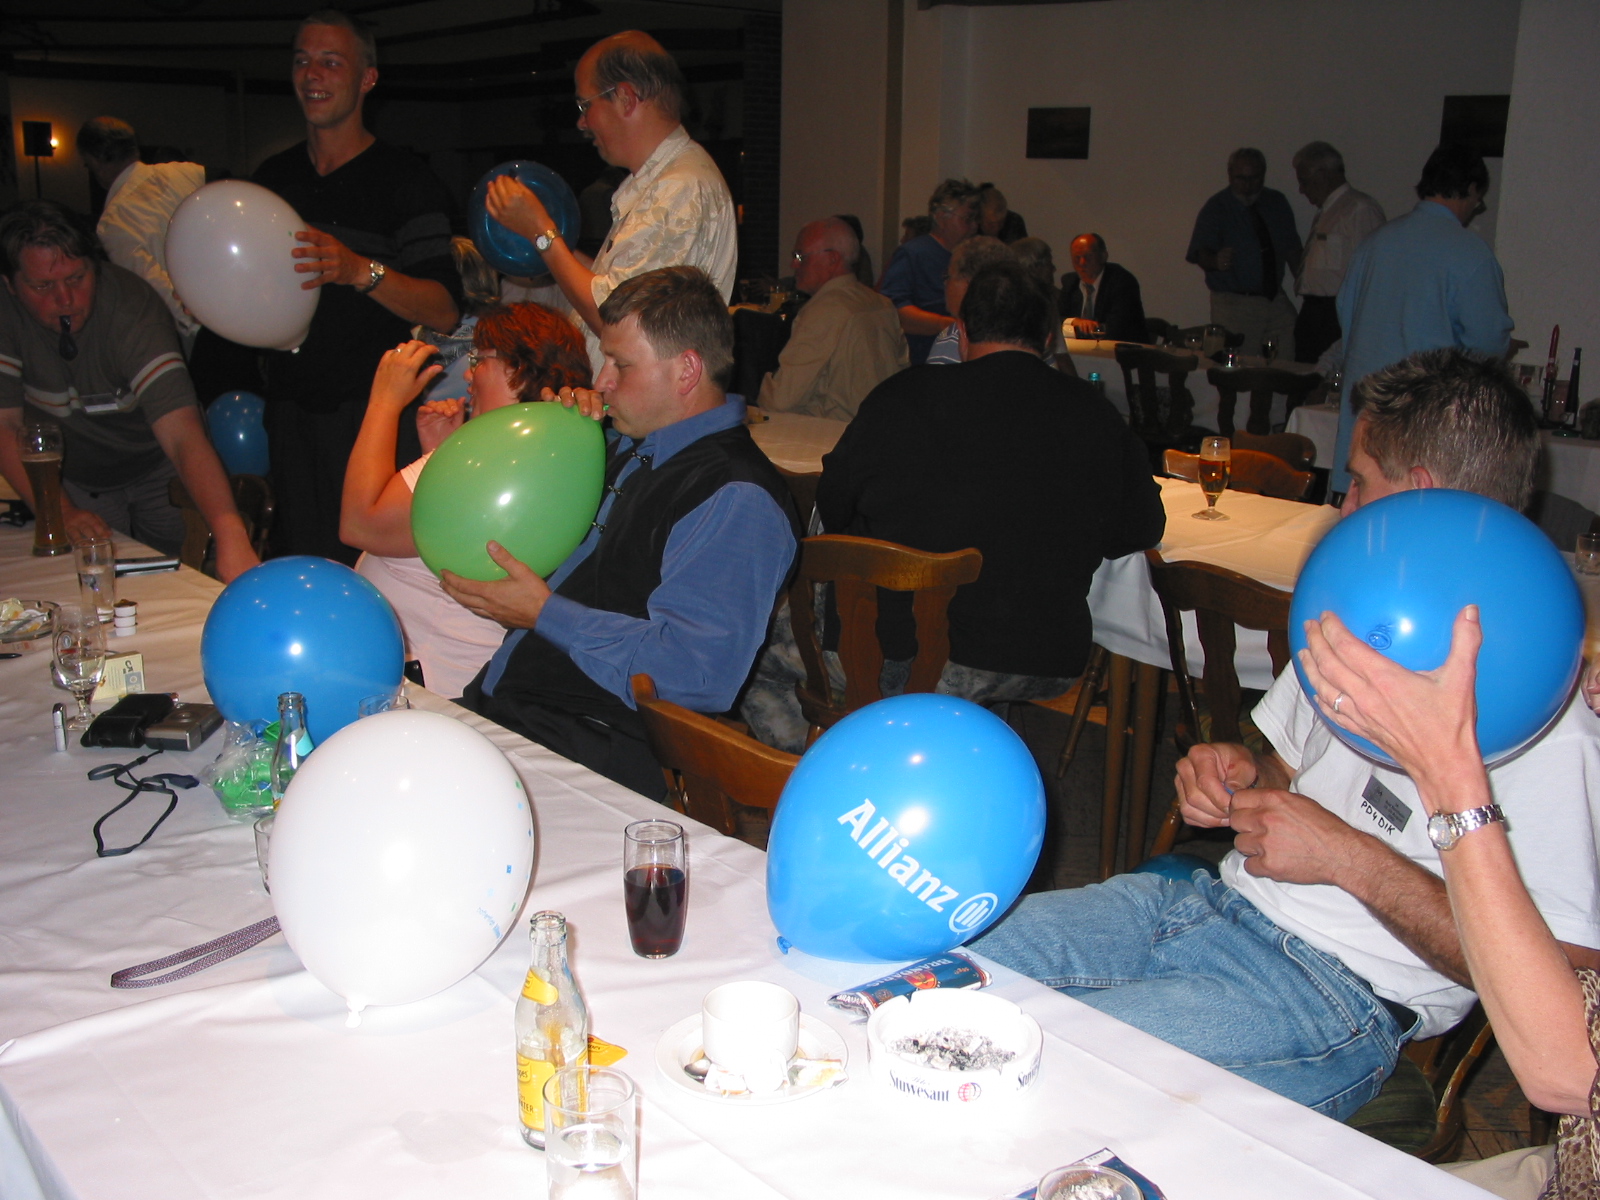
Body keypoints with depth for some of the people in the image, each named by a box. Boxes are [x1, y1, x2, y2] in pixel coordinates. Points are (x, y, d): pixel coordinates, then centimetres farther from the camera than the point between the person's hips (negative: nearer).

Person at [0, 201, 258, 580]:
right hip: (75, 483, 2)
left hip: (156, 471, -2)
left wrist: (231, 538, -56)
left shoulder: (134, 311, -31)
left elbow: (184, 438, -42)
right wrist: (61, 511, -32)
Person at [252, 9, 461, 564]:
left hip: (370, 412, -5)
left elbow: (445, 311, -13)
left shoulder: (405, 179, -5)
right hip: (290, 409, 5)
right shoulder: (271, 176, 13)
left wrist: (361, 271, -27)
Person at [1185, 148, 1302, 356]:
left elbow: (1292, 249, 15)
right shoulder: (1215, 209, -4)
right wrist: (1216, 261, -37)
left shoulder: (1277, 203, 10)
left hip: (1276, 301, 4)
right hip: (1233, 306, -4)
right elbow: (1200, 254, -15)